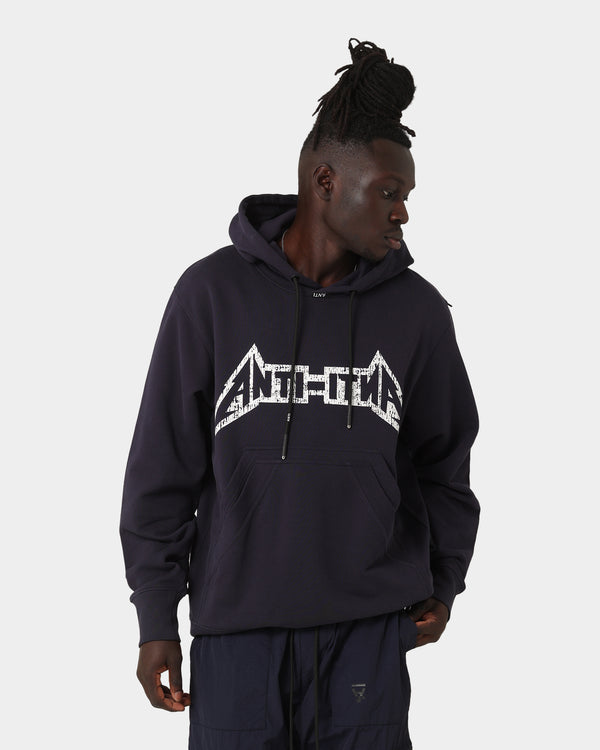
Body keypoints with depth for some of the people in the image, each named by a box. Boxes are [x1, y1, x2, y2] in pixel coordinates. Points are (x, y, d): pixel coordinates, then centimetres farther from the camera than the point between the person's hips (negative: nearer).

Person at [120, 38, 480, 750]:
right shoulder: (214, 292, -3)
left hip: (371, 628, 2)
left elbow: (444, 458, 17)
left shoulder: (418, 309, 3)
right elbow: (162, 466, 1)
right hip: (235, 626, -1)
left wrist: (444, 580, 20)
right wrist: (155, 617, 1)